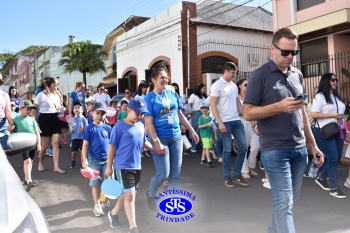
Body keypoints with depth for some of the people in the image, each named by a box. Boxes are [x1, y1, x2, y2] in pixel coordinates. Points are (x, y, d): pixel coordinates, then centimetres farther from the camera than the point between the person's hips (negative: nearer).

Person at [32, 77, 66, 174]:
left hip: (56, 120, 5)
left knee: (56, 143, -4)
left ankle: (56, 167, -5)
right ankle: (41, 163, 30)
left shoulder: (57, 95, 14)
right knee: (45, 145, 3)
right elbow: (34, 109, -8)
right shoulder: (42, 95, -6)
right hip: (44, 119, -5)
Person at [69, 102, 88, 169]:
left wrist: (83, 129, -24)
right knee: (74, 151, 7)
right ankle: (73, 161, 34)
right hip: (74, 137, 2)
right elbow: (70, 128, 8)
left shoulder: (83, 119, -3)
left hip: (82, 137, -2)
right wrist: (70, 129, -14)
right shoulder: (72, 119, 4)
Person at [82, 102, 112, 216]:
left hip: (107, 159, 3)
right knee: (95, 183, 6)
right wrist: (84, 160, -13)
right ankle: (97, 205, 17)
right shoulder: (89, 128, -6)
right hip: (94, 160, -3)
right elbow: (85, 145, -6)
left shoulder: (108, 128, 3)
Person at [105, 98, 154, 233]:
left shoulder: (141, 126, 6)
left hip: (137, 166, 7)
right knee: (130, 195, -5)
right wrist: (109, 167, -8)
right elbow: (112, 147, -9)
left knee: (128, 194, 17)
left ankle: (113, 213, 40)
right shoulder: (119, 126, -12)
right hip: (123, 167, -7)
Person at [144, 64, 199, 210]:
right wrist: (156, 142, -19)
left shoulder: (173, 94, 9)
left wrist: (192, 130, 14)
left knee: (175, 173, 7)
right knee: (163, 173, -5)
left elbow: (180, 114, 16)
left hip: (176, 137, 5)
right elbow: (149, 123, -11)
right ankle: (150, 195, 25)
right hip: (161, 138, -5)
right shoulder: (149, 98, -6)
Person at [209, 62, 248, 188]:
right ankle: (227, 177, 14)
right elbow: (213, 105, -11)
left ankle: (237, 175, 18)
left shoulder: (234, 86, 14)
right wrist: (220, 123, -17)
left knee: (243, 146, 5)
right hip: (224, 122, -7)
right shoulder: (217, 85, -7)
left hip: (237, 120, 7)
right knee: (227, 149, -1)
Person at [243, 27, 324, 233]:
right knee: (284, 204, -3)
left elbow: (302, 112, 18)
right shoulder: (260, 75, -6)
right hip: (275, 150, -6)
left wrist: (313, 144, 15)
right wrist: (279, 106, -22)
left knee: (288, 201, 16)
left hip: (300, 149, 6)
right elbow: (248, 113, -10)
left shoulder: (298, 75, 12)